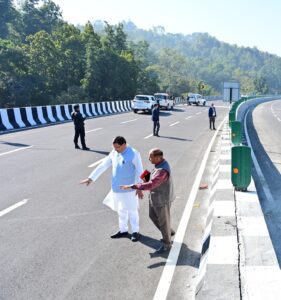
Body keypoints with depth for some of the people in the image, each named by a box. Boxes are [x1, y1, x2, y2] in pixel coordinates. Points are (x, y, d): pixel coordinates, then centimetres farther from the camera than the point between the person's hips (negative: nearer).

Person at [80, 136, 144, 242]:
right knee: (121, 210, 18)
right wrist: (91, 178, 5)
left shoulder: (134, 154, -16)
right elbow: (103, 166, 6)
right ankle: (123, 230, 33)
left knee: (132, 210, 7)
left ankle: (135, 231, 23)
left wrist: (139, 188, -17)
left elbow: (139, 172, -15)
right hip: (117, 188, 6)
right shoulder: (114, 153, 2)